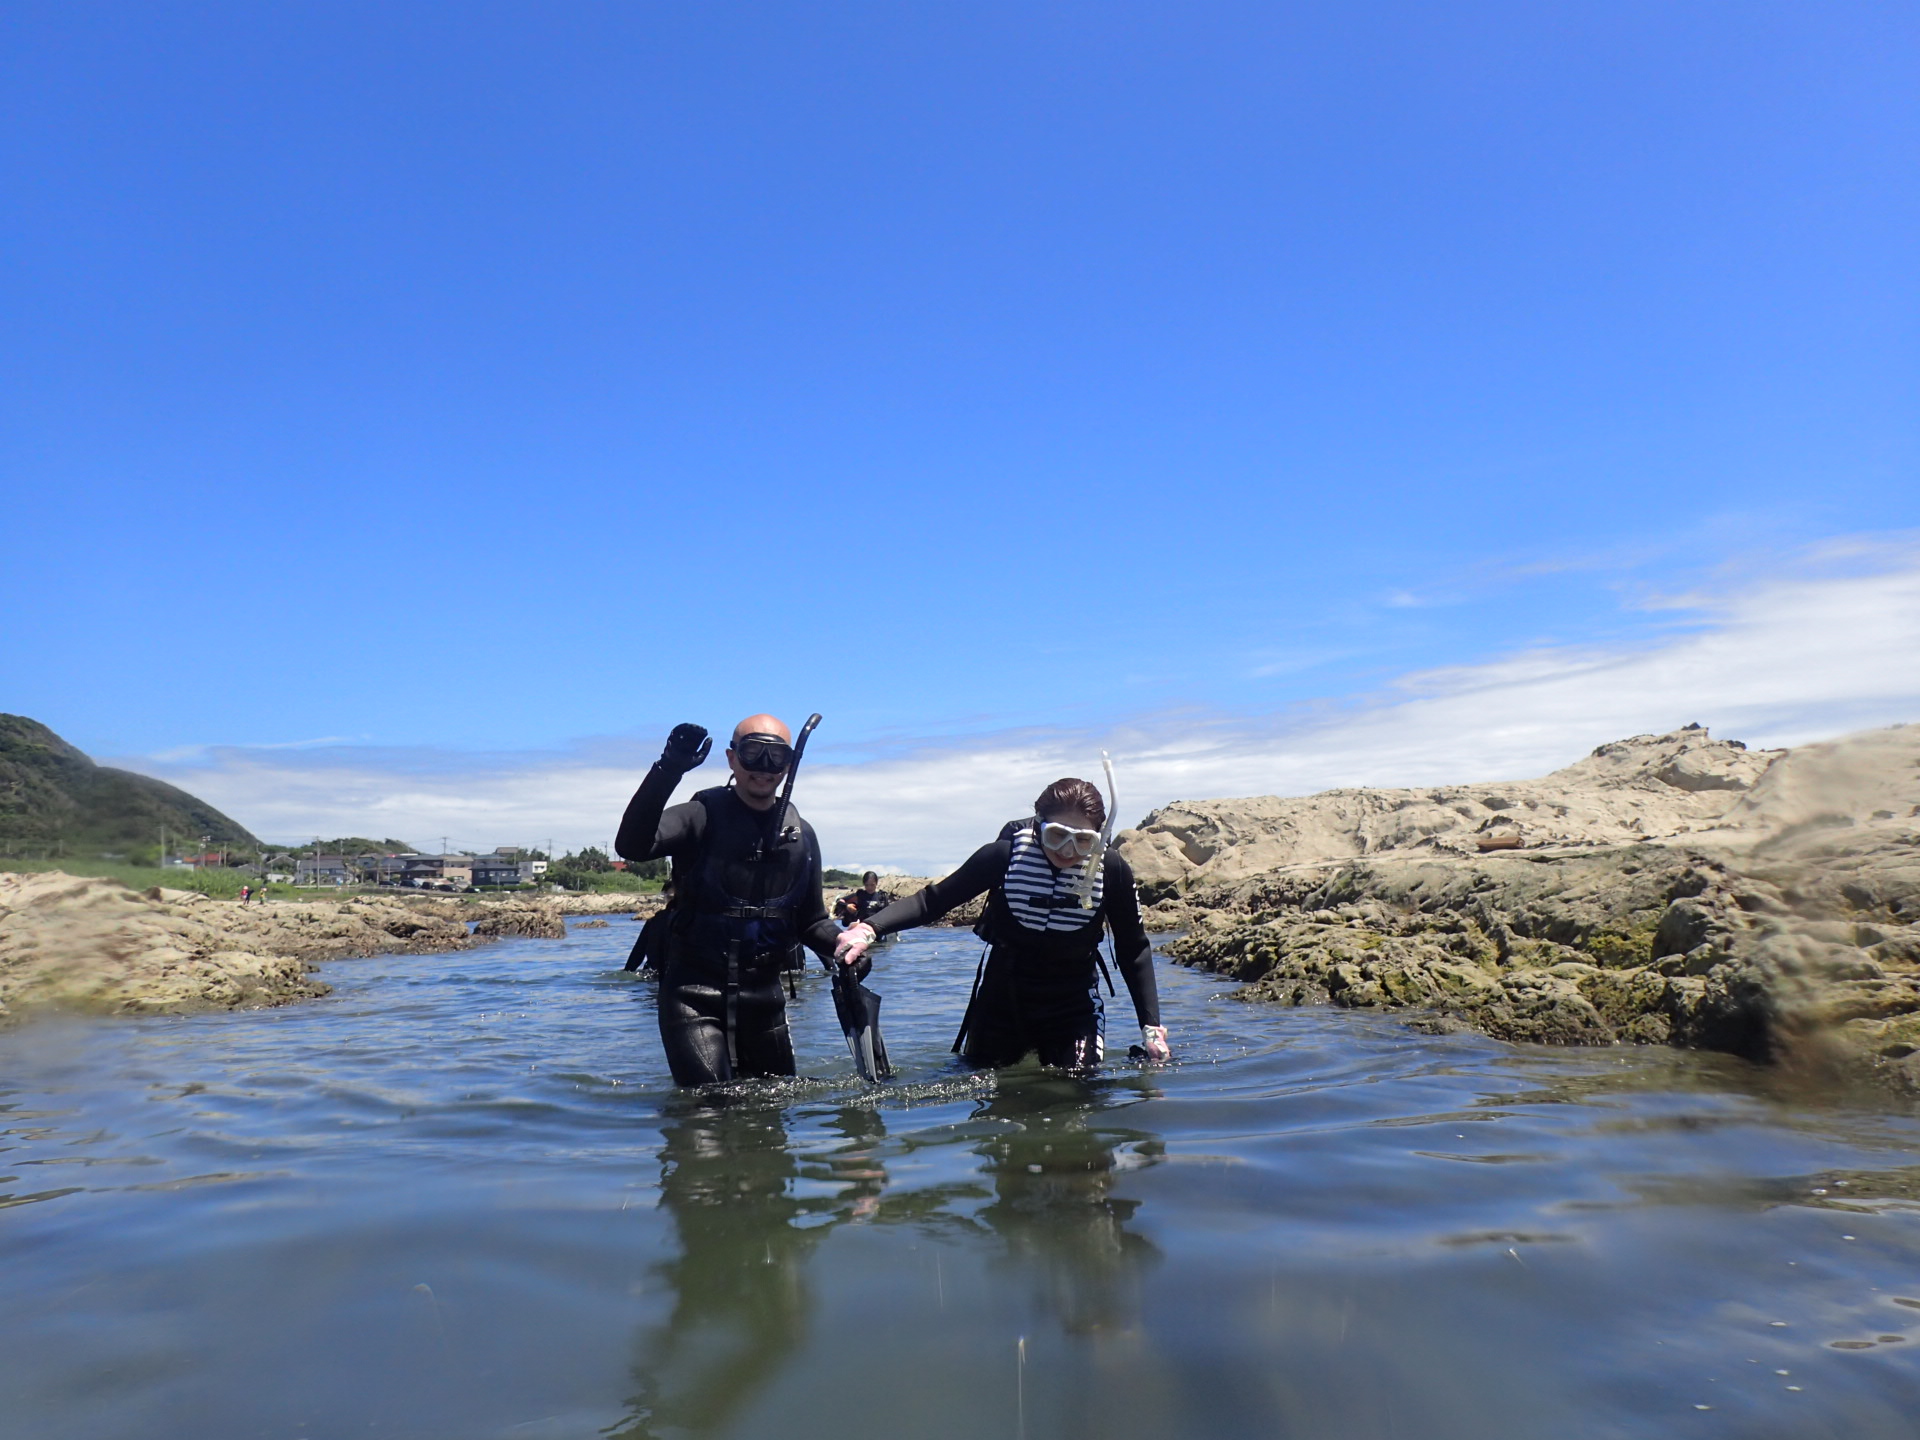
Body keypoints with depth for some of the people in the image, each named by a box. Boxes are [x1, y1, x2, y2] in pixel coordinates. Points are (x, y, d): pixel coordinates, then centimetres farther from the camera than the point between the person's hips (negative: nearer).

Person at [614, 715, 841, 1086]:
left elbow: (812, 921, 11)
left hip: (763, 996, 5)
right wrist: (667, 771, -37)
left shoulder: (800, 835, 7)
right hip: (695, 995, -4)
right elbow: (631, 846, -27)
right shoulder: (703, 817, -8)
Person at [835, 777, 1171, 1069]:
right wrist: (869, 928, -28)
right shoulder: (1003, 856, -19)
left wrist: (1152, 1026, -7)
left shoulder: (1112, 871, -15)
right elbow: (934, 899, -12)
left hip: (1073, 1010, 0)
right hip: (1001, 1002, 0)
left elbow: (1134, 950, -3)